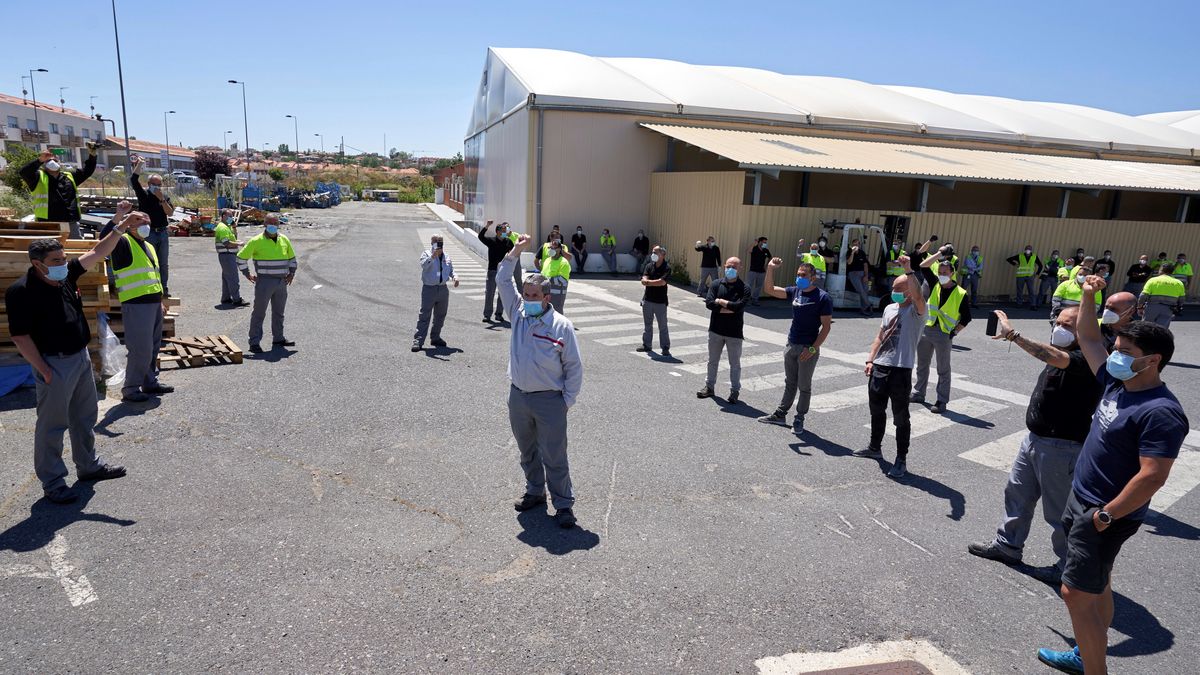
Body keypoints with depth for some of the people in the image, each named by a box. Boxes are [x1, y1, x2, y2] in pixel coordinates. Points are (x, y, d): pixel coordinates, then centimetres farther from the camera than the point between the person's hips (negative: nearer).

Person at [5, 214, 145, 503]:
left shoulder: (66, 275, 2)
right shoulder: (21, 291, -18)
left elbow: (97, 253, 3)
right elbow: (20, 336, -17)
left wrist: (122, 227, -7)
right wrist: (43, 370, -18)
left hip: (81, 357, 8)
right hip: (54, 364, -8)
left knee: (85, 417, 19)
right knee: (52, 425, 3)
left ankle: (88, 466, 35)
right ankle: (52, 483, 15)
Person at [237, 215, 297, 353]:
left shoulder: (284, 240, 9)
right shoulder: (256, 241, -5)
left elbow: (292, 258, 23)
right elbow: (241, 257, 1)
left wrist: (291, 273, 12)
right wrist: (247, 274, -2)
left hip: (282, 282, 5)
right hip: (264, 282, -5)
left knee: (279, 312, 13)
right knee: (259, 312, -2)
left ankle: (278, 339, 23)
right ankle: (254, 342, 1)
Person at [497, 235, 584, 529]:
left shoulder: (562, 325, -10)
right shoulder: (518, 313, 3)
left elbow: (574, 367, -6)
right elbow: (503, 280, 3)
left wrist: (568, 400, -8)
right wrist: (516, 251, -5)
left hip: (550, 400, -5)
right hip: (518, 397, 5)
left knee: (554, 456, 1)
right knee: (528, 452, 19)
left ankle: (564, 504, 12)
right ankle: (535, 492, 37)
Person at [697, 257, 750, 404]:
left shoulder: (744, 288, -7)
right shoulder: (716, 284, 0)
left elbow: (739, 306, -23)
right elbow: (708, 303, -13)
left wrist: (720, 301, -13)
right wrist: (729, 308, -18)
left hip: (734, 332, -3)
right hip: (715, 330, 3)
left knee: (735, 364, 8)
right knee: (713, 360, 16)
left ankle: (734, 391, 19)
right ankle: (709, 387, 30)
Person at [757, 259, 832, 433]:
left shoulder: (822, 298, -12)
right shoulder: (795, 291, 4)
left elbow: (826, 326, -12)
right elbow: (770, 290, 4)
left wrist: (813, 349, -18)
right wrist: (770, 269, -10)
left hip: (808, 349, -5)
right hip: (791, 345, 6)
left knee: (804, 386, 6)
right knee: (790, 383, 16)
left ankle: (799, 419, 18)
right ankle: (780, 414, 25)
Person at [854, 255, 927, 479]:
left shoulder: (916, 311, -9)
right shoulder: (889, 308, 12)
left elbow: (918, 296, -33)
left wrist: (909, 271, -37)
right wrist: (870, 360, 8)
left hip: (900, 370, -7)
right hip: (879, 368, 7)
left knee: (900, 418, 0)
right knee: (876, 410, 20)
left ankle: (901, 461, 9)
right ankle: (875, 447, 38)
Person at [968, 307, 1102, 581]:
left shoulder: (1087, 361, -20)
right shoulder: (1064, 355, 12)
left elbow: (1055, 358, -40)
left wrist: (1013, 335, -43)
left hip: (1060, 448, -10)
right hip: (1034, 439, 10)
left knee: (1058, 511, 2)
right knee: (1017, 493, 19)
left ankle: (1070, 565, 20)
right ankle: (1008, 545, 33)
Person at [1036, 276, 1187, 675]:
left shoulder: (1160, 412, -23)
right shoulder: (1117, 383, 2)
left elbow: (1152, 477, -27)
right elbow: (1088, 338, 13)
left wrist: (1105, 516, -23)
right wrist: (1088, 297, 4)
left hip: (1106, 515, -9)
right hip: (1081, 500, 9)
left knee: (1076, 594, -6)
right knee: (1097, 586, 20)